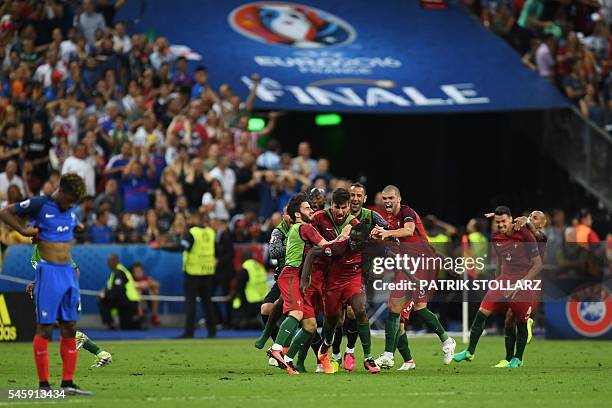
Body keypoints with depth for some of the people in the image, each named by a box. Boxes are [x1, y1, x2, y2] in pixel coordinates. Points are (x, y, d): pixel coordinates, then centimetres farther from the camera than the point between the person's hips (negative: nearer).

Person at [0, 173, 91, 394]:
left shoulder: (71, 210, 11)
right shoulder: (40, 204, -8)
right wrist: (24, 230, -10)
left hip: (69, 272, 7)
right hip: (49, 272, -7)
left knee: (70, 328, 6)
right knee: (45, 328, -5)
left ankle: (68, 383, 9)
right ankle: (43, 384, -2)